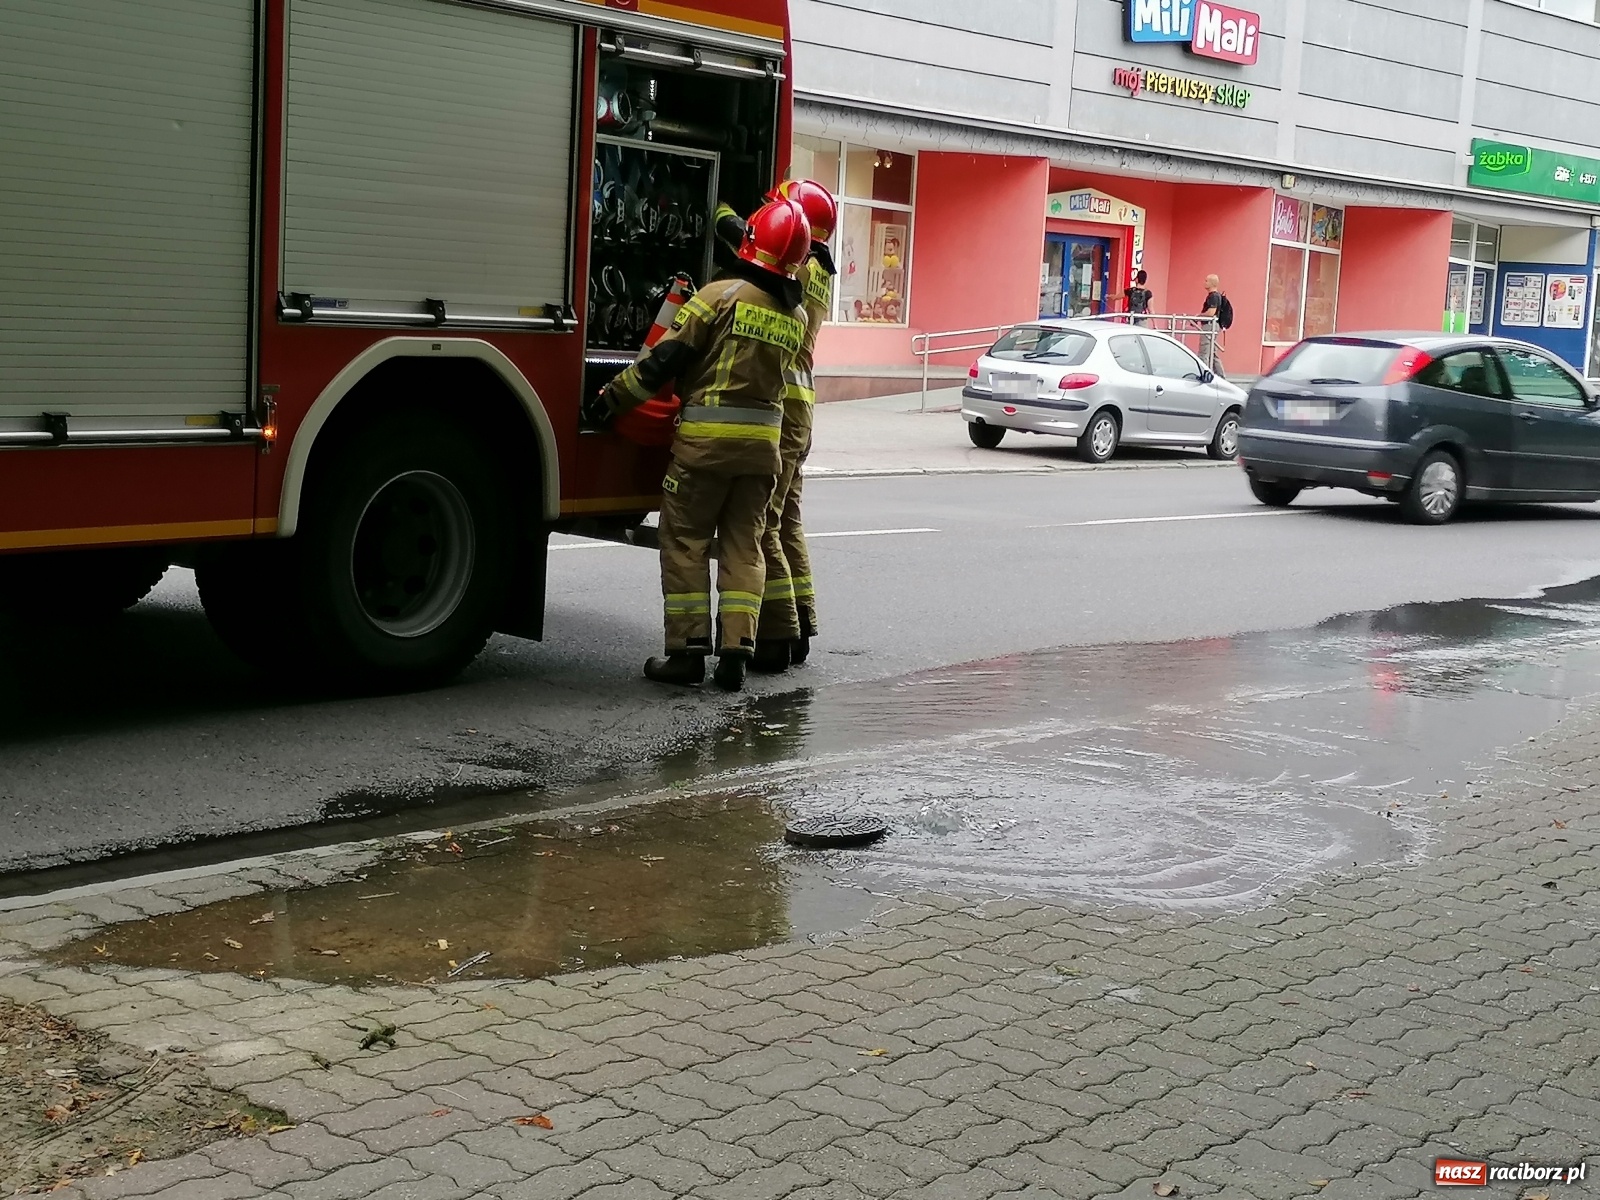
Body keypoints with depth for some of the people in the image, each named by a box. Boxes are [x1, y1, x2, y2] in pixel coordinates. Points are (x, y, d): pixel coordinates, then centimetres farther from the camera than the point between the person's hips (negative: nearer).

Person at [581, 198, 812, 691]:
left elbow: (665, 359, -10)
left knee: (685, 540, 5)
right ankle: (736, 651, 5)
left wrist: (609, 401, -3)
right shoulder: (796, 315, 7)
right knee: (744, 544, 11)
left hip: (707, 436, -5)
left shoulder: (722, 294, -10)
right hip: (764, 443, 5)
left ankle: (688, 650, 4)